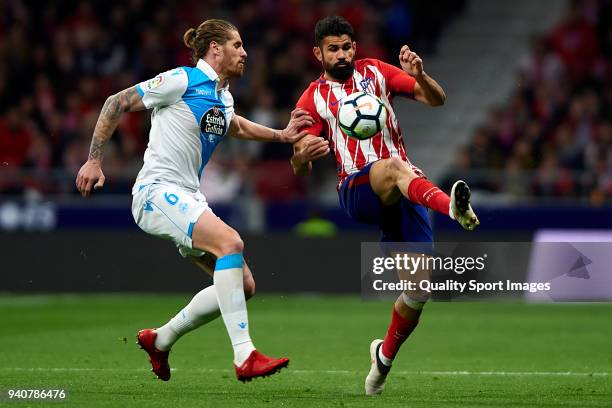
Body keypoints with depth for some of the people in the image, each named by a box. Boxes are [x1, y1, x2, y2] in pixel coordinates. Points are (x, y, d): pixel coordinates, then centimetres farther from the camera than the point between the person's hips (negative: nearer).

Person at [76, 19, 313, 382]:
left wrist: (281, 136, 24)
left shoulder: (224, 97, 14)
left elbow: (234, 127, 38)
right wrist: (94, 161, -9)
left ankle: (160, 340, 17)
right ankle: (245, 357, -35)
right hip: (156, 192, -9)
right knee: (230, 242, -31)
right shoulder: (182, 81, -10)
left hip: (188, 199, 9)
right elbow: (117, 103, -6)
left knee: (244, 286, 1)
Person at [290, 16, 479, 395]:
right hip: (357, 190, -3)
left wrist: (419, 75, -15)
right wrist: (301, 156, -20)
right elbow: (300, 170, 5)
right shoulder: (314, 99, 9)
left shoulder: (374, 71, 12)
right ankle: (451, 205, -69)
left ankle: (385, 356, 18)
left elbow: (437, 99, 7)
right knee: (393, 166, -39)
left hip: (406, 191, 3)